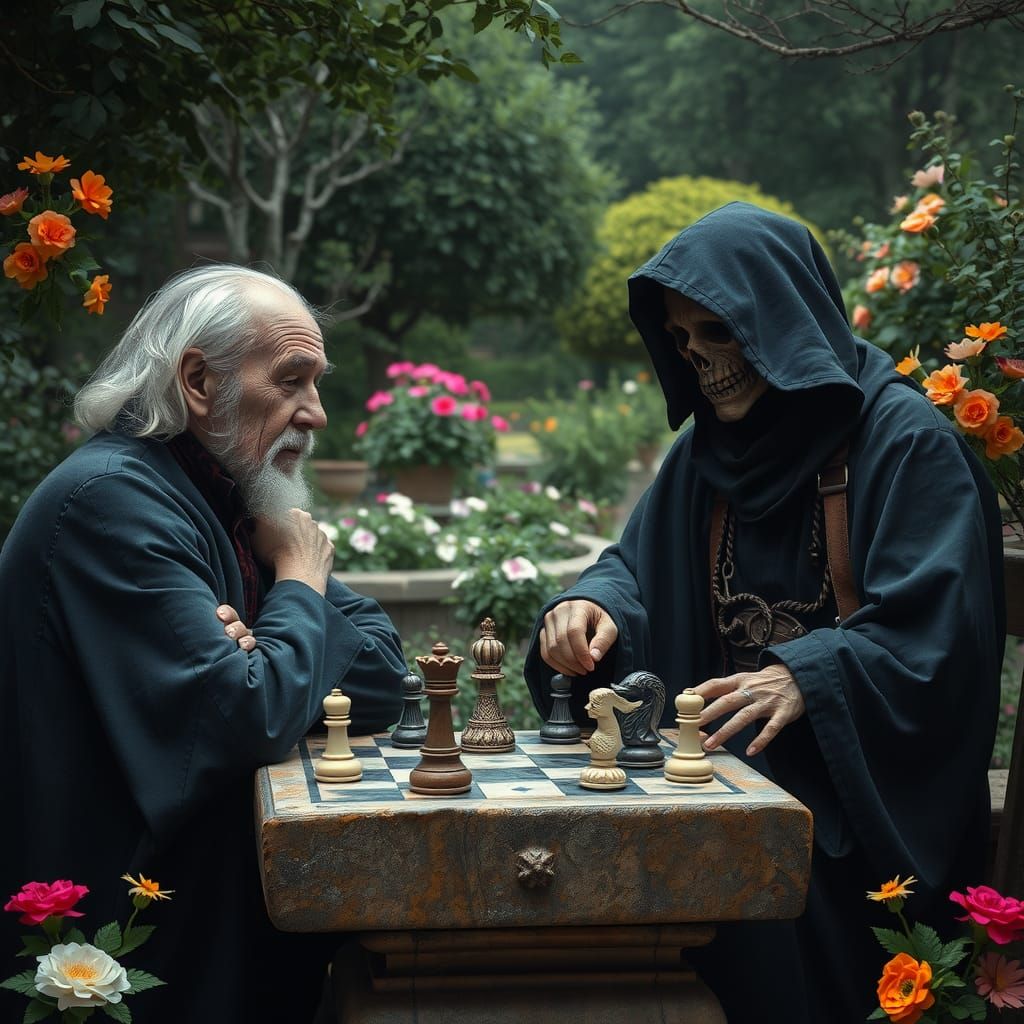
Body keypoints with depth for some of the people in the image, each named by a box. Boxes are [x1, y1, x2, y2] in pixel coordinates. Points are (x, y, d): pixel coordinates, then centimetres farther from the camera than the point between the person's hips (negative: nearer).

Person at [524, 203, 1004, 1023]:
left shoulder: (906, 439, -8)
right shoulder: (707, 450, 13)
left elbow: (932, 634, -16)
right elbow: (636, 565, 12)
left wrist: (807, 676, -32)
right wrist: (593, 605, -12)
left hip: (862, 786, -5)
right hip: (726, 760, 5)